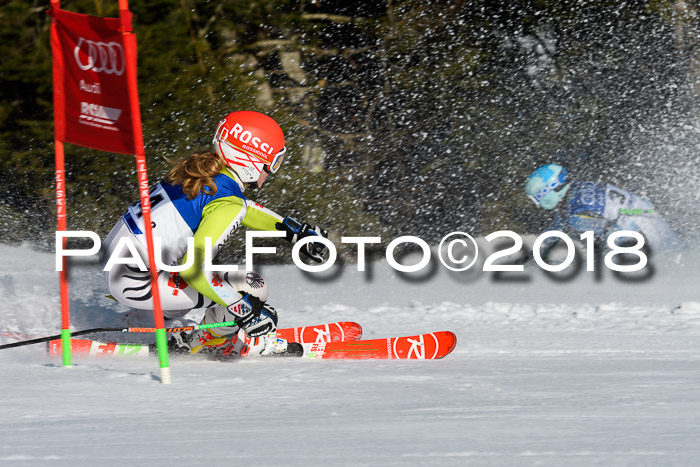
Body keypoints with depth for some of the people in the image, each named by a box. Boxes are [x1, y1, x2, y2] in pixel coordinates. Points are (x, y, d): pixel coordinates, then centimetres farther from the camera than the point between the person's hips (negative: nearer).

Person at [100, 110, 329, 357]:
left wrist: (295, 230, 26)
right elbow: (193, 267, -27)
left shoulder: (205, 166, 5)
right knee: (253, 288, -5)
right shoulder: (227, 203, -20)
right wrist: (242, 309, -20)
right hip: (137, 282, -9)